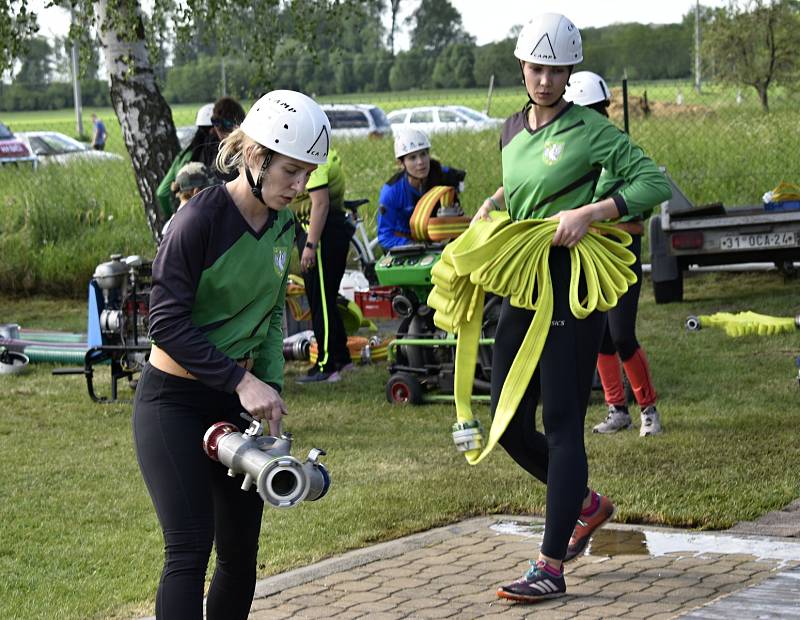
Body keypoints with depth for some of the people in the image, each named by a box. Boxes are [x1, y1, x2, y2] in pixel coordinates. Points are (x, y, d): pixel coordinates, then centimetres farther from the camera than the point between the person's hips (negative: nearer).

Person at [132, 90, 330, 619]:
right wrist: (242, 382, -24)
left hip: (238, 397, 7)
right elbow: (167, 324, -20)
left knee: (242, 550, 9)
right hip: (174, 401, -7)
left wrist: (270, 387, -2)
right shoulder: (202, 218, -18)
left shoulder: (283, 226, 3)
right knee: (190, 549, -14)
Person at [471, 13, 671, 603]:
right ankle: (587, 504, 32)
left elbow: (656, 182, -14)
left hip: (572, 292, -7)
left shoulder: (589, 130, -8)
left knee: (562, 424, -7)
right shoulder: (513, 129, 13)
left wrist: (590, 212, -24)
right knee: (509, 425, 8)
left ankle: (552, 568, -4)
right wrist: (493, 202, 11)